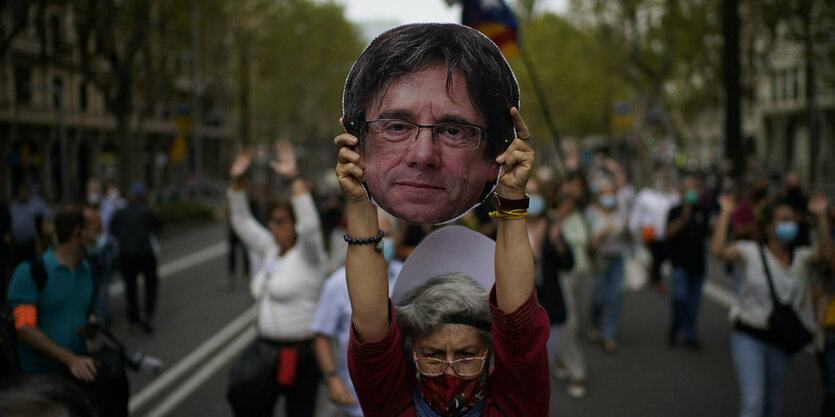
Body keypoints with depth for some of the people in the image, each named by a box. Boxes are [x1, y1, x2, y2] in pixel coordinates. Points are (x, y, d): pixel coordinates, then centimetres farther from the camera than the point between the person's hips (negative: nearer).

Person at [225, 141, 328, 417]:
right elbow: (242, 223, 13)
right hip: (266, 348, 8)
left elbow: (310, 225, -29)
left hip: (299, 353, -8)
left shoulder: (308, 256, -10)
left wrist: (294, 178, -33)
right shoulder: (271, 250, 11)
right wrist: (236, 181, 2)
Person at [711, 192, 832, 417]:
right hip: (748, 337, -4)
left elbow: (826, 255, -16)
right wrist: (725, 213, -17)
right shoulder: (750, 253, -4)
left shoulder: (802, 257, 4)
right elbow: (718, 249, -20)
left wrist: (821, 216, -19)